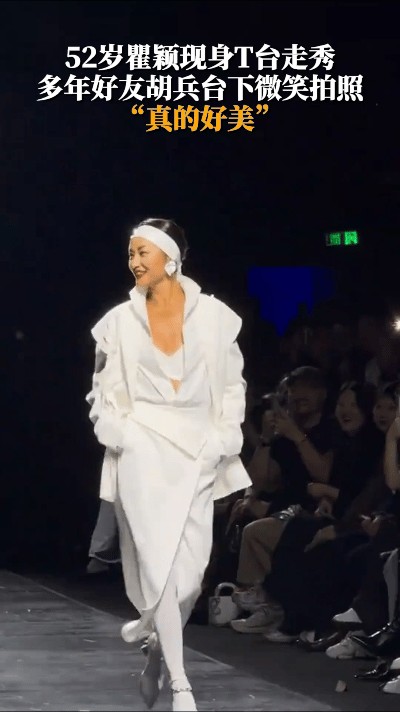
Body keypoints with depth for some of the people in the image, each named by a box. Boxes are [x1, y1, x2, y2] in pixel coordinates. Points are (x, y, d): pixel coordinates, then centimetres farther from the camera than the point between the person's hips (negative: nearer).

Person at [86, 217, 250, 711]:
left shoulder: (213, 316, 4)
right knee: (159, 560, -12)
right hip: (143, 449, -1)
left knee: (192, 568, -3)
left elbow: (232, 385, 9)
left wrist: (225, 438, -3)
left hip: (196, 452, 1)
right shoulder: (120, 321, 6)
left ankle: (155, 640, 26)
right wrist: (115, 432, -5)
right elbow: (104, 391, 12)